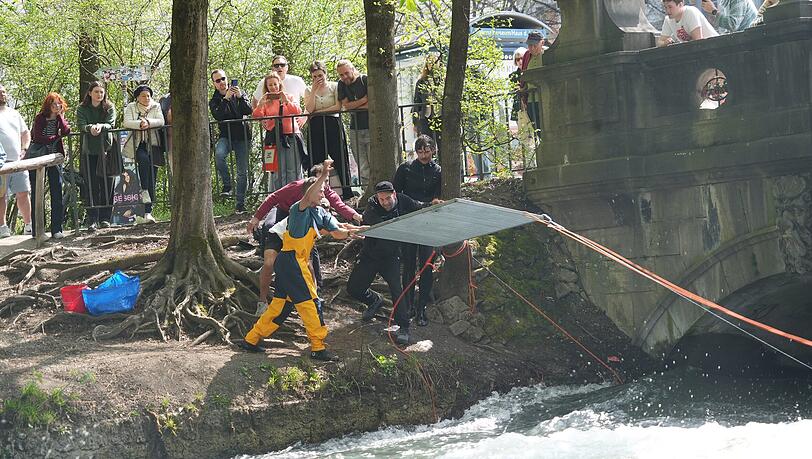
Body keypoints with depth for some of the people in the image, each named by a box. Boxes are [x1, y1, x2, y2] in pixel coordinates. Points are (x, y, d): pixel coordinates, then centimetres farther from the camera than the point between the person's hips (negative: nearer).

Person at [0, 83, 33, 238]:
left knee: (23, 193, 4)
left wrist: (24, 149, 7)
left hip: (18, 161, 5)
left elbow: (25, 133, 24)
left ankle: (28, 225, 10)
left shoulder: (14, 113, 18)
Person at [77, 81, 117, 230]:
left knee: (106, 184, 0)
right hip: (88, 151, -1)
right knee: (90, 185, -4)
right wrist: (91, 127, -31)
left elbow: (111, 124, -6)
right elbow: (81, 125, -9)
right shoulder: (82, 109, 6)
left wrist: (101, 126, -28)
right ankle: (92, 219, -3)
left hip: (106, 150, 1)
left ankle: (105, 218, 6)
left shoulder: (109, 108, 8)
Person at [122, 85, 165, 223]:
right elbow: (127, 122, -8)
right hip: (137, 144, -3)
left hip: (153, 144, 3)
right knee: (144, 159, -33)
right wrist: (140, 124, -23)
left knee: (151, 179, -3)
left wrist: (148, 122, -19)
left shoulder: (156, 106, 12)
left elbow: (161, 121, -4)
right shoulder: (130, 107, 9)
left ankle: (148, 211, 0)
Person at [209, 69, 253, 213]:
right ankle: (227, 185, -19)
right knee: (219, 153, -34)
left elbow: (249, 111, -4)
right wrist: (226, 98, -18)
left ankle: (240, 203, 8)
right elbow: (218, 116, -12)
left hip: (242, 136, 1)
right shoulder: (214, 101, 8)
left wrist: (240, 97, -18)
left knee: (242, 171, 0)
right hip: (226, 136, -1)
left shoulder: (239, 93, 9)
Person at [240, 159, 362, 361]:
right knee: (309, 302, -7)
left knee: (280, 303, 13)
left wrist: (347, 232, -8)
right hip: (291, 260, -9)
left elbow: (335, 231, 12)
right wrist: (323, 175, -41)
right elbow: (308, 197, -34)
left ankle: (251, 339, 20)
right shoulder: (299, 209, -13)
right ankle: (318, 347, -4)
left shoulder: (320, 213, 13)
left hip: (296, 263, 9)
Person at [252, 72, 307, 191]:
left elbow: (298, 111, -4)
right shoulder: (266, 101, 10)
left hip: (291, 137, 0)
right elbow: (257, 116, -2)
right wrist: (260, 105, -20)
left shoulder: (289, 97, 11)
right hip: (274, 139, 0)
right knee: (278, 171, -3)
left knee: (293, 170, -1)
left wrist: (287, 102, -19)